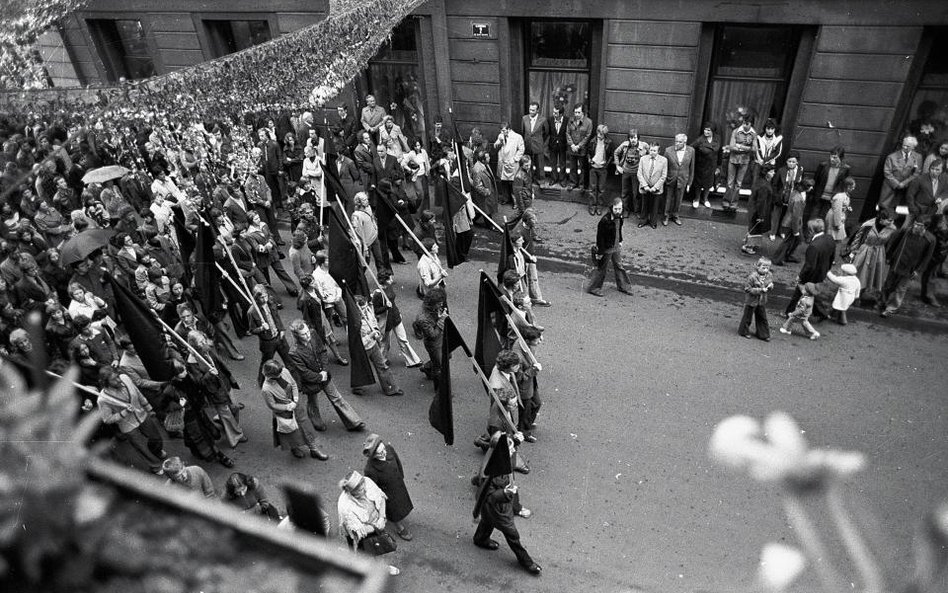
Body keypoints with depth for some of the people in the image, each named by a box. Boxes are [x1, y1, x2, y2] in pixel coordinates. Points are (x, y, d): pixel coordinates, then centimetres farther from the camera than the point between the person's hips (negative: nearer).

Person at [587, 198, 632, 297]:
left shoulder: (619, 217, -4)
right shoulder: (605, 220, -28)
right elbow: (600, 237, -23)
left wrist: (620, 241, 19)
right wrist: (599, 252, -20)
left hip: (616, 247, 8)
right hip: (606, 248, -8)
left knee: (619, 266, 20)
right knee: (601, 269, 6)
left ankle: (623, 286, 36)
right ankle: (593, 288, 21)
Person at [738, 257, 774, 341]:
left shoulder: (769, 276, -3)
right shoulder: (752, 276, -24)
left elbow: (770, 283, 14)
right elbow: (747, 288, -21)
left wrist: (770, 286, -12)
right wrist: (760, 290, -26)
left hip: (762, 301, 6)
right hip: (751, 300, -6)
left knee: (762, 318, 14)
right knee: (748, 316, 9)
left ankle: (763, 334, 25)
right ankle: (744, 331, 29)